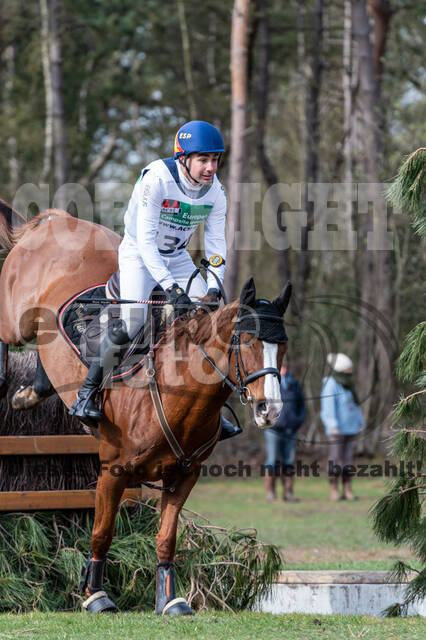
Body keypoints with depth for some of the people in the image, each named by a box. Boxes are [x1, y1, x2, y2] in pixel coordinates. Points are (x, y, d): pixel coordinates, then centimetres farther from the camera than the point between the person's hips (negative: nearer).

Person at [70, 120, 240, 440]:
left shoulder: (215, 192, -11)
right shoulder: (157, 178, -29)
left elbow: (216, 243, -7)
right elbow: (146, 239, -33)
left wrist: (214, 288, -24)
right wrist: (171, 287, -40)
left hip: (177, 257, 6)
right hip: (139, 254, -6)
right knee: (132, 323, -26)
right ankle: (87, 394, -10)